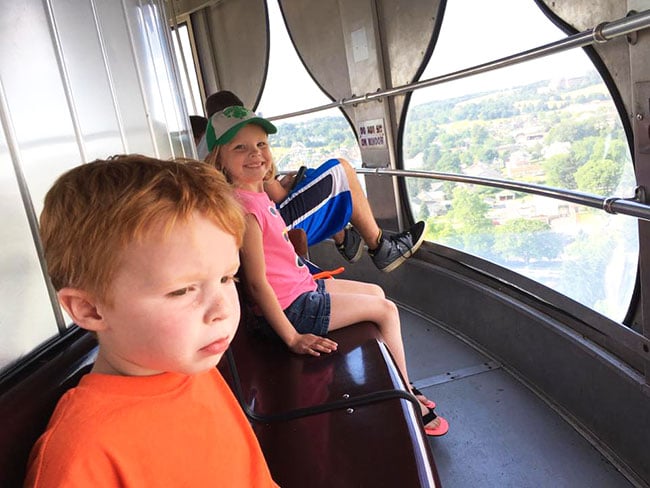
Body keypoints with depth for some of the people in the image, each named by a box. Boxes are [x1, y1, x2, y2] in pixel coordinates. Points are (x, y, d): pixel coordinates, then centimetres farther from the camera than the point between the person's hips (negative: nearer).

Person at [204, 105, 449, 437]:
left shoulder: (258, 194, 6)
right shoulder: (244, 208, -25)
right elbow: (256, 282, -26)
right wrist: (292, 339, -24)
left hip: (302, 286, 10)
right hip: (291, 308, -10)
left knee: (376, 293, 20)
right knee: (386, 310, -1)